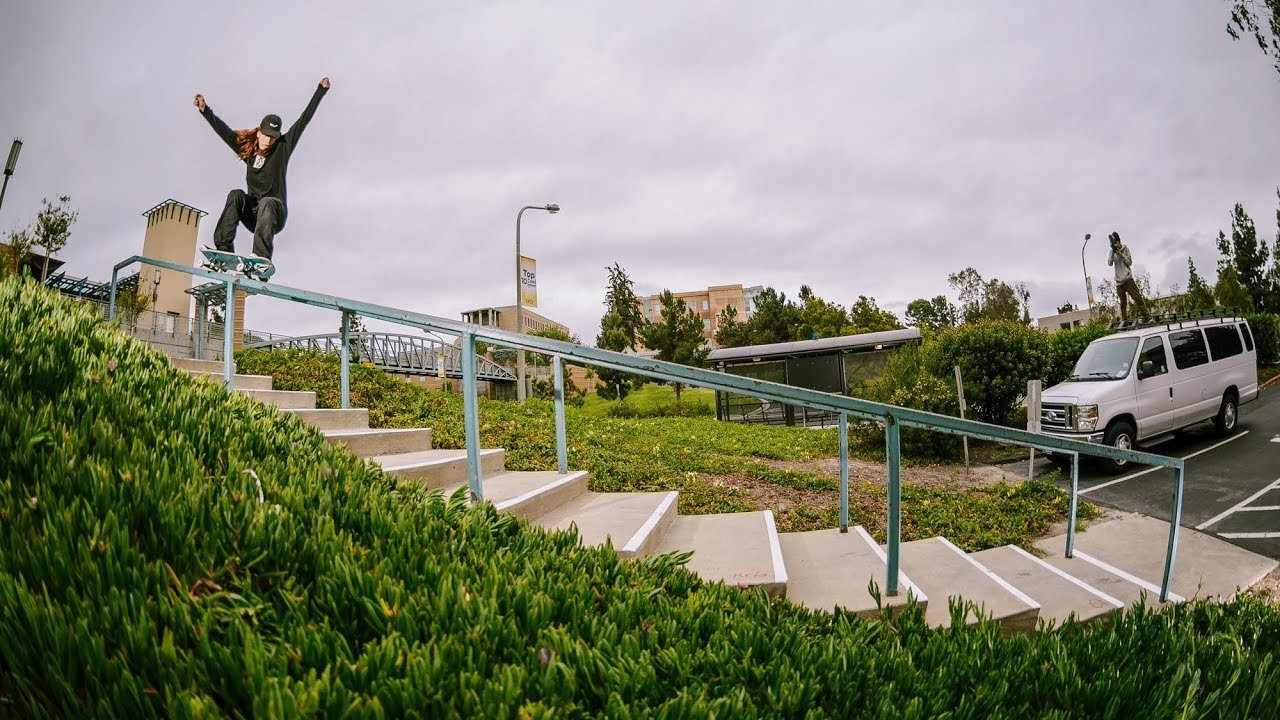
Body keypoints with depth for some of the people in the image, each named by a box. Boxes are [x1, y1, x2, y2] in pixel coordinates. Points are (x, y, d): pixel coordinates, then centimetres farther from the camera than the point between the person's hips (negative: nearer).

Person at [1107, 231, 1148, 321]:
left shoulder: (1125, 249, 3)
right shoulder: (1112, 251, 7)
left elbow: (1130, 262, -1)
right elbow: (1109, 263, -6)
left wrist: (1121, 254, -13)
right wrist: (1112, 251, -16)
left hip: (1128, 279, -1)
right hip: (1119, 281, 1)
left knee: (1138, 298, -5)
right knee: (1123, 302, 3)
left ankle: (1145, 315, 0)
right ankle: (1124, 320, 6)